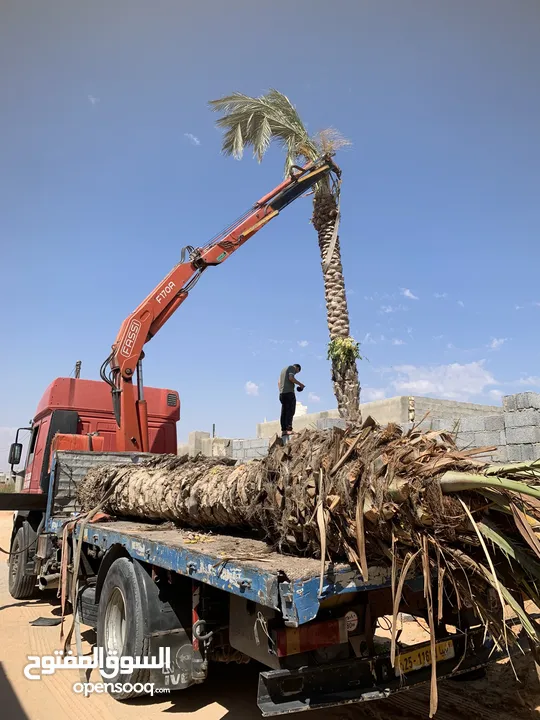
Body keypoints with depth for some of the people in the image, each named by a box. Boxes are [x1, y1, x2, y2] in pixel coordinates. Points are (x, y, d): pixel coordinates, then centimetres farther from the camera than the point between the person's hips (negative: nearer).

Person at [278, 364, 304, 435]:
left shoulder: (283, 369, 28)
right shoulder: (292, 368, 2)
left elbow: (279, 382, 25)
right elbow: (291, 378, -16)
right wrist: (300, 384, -7)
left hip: (282, 393, 8)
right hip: (289, 392, -8)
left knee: (284, 412, 4)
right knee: (290, 411, -12)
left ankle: (283, 430, -2)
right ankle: (289, 429, -20)